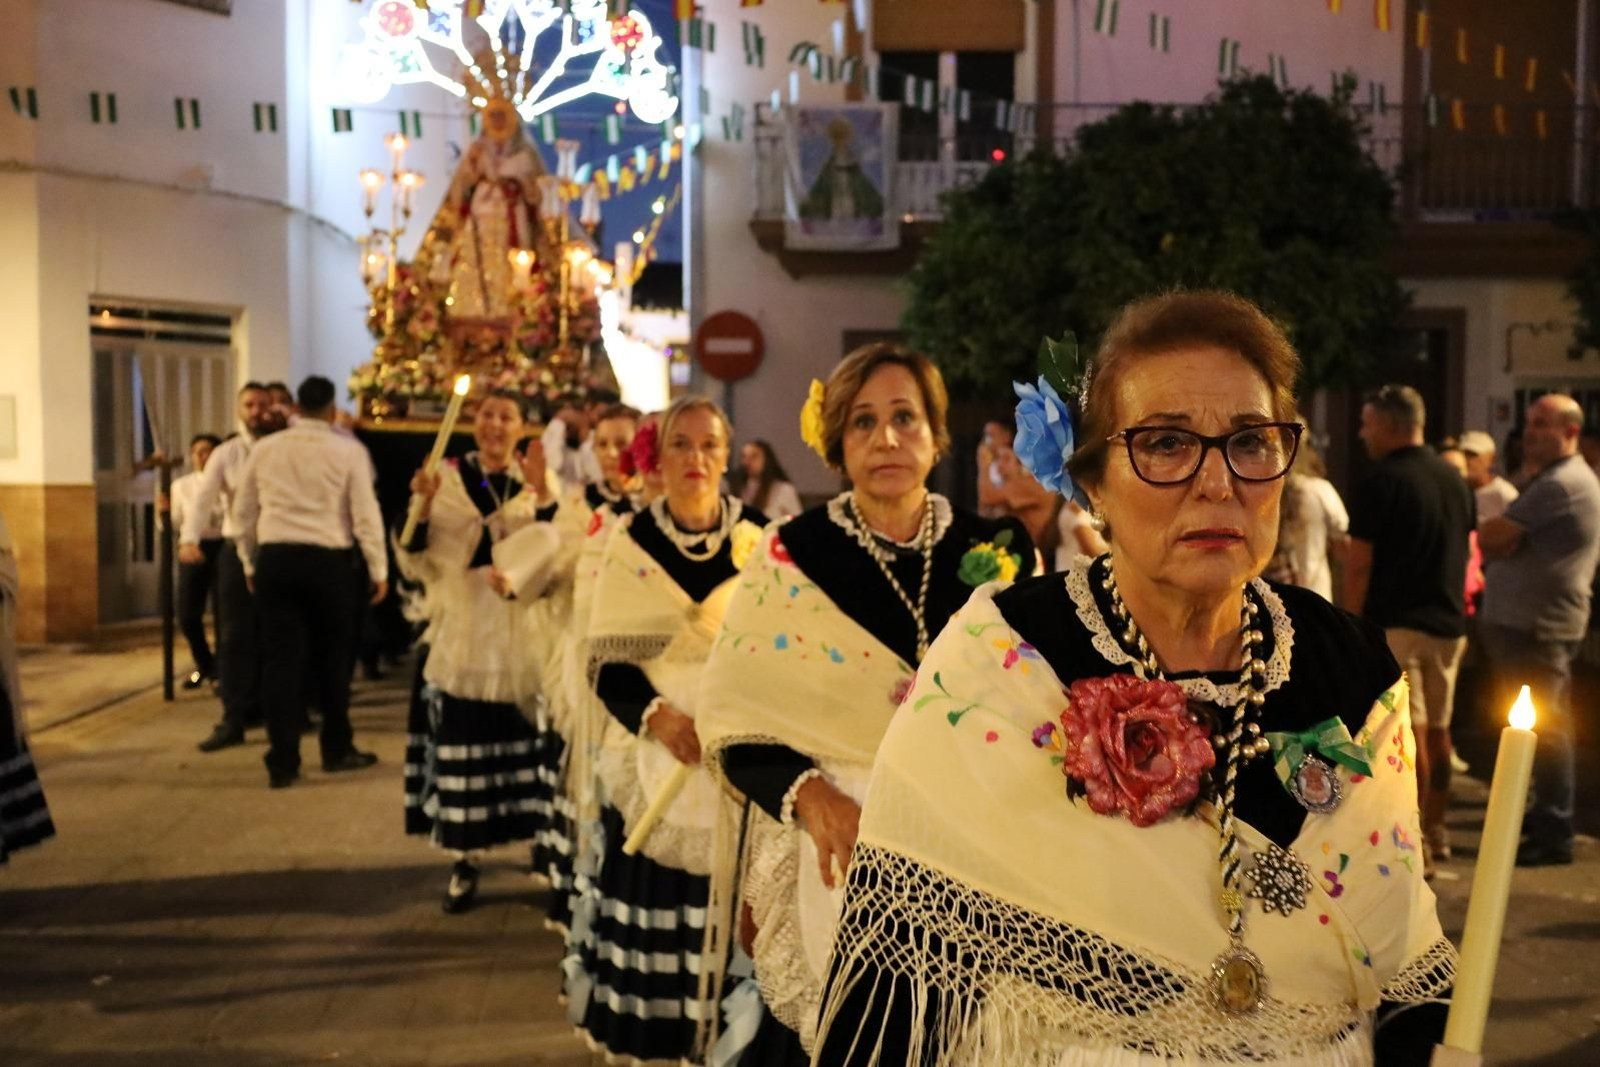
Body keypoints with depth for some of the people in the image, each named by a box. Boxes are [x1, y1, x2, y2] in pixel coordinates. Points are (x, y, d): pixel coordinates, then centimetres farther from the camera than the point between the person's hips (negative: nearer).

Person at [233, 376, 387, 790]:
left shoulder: (264, 449, 7)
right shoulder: (348, 451, -3)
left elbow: (244, 511, 12)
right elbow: (365, 514, -5)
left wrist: (250, 563, 24)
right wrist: (379, 570, 3)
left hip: (274, 558, 3)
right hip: (326, 561, -2)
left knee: (281, 657, 5)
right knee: (331, 655, 13)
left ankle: (282, 762, 5)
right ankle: (337, 749, 25)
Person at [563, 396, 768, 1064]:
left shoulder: (760, 540, 2)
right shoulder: (629, 543, 3)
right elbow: (607, 662, 0)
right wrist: (656, 715, -17)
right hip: (654, 760, 0)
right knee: (652, 904, 1)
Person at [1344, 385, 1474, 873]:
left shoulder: (1383, 483, -13)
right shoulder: (1456, 481, 11)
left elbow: (1359, 564, -14)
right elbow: (1464, 552, 17)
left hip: (1396, 625, -7)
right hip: (1448, 623, 8)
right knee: (1437, 728, 15)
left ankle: (1413, 844, -2)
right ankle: (1436, 831, 26)